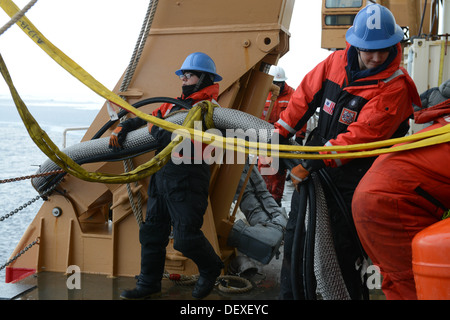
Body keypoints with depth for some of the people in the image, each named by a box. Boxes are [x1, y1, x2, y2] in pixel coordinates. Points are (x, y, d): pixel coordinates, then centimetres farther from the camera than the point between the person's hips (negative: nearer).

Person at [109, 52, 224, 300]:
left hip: (186, 182, -8)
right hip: (161, 177, 9)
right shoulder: (173, 105, 16)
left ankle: (211, 269, 24)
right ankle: (149, 284, 25)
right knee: (152, 231, 12)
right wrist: (122, 128, 8)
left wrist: (156, 130, -14)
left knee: (185, 237, -6)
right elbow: (145, 120, 24)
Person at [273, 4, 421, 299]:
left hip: (351, 177, -6)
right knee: (296, 233, 14)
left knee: (342, 247, -2)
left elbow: (361, 135, -26)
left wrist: (313, 163, -28)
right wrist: (280, 134, 6)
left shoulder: (394, 87, -18)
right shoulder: (336, 62, -1)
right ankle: (290, 293, 32)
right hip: (314, 161, 6)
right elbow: (305, 96, 9)